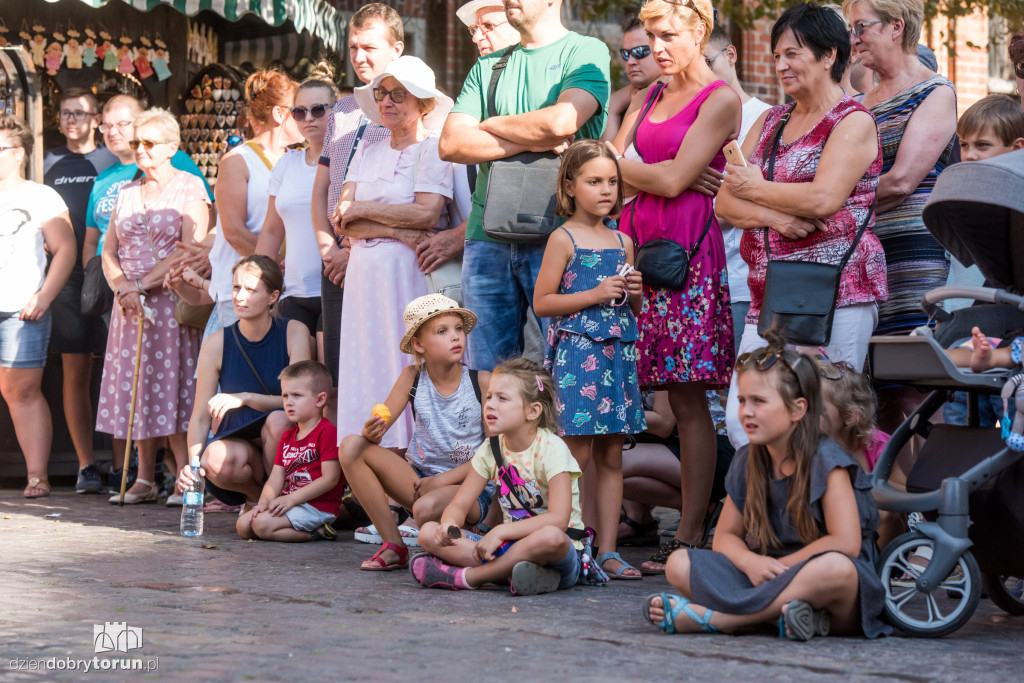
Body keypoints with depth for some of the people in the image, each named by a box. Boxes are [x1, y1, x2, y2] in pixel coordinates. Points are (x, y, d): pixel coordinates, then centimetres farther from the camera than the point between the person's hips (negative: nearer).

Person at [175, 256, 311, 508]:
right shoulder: (217, 343, -2)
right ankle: (256, 495, 1)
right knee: (217, 461, -34)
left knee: (278, 421, -35)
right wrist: (192, 463, -21)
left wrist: (246, 398, -24)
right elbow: (200, 417, -2)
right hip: (235, 441, 1)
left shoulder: (294, 332, -4)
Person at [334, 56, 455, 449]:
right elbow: (342, 220, 7)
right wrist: (393, 231, -10)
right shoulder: (367, 152, 18)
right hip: (365, 275, 6)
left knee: (405, 368, -10)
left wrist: (363, 210, -2)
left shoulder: (432, 149, 1)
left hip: (409, 274, -6)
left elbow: (426, 214, -13)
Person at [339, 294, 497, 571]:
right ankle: (394, 547, -9)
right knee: (351, 446, -13)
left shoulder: (481, 382, -8)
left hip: (469, 485, -4)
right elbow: (378, 427, -2)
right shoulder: (411, 377, -1)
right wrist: (372, 432, -28)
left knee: (427, 508, -38)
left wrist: (444, 479, -14)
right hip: (420, 476, 5)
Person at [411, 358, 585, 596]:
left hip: (561, 556, -5)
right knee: (428, 533, -11)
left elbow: (558, 519, -23)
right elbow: (459, 505, 6)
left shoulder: (551, 449, -13)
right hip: (511, 547, 5)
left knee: (550, 537, -43)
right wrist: (449, 523, -19)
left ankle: (462, 577, -26)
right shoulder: (490, 449, 5)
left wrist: (500, 532, -30)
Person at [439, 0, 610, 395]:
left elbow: (562, 121, -15)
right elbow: (451, 143, 5)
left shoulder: (587, 52, 3)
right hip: (487, 236, 5)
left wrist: (491, 125, 1)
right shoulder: (488, 66, 18)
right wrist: (531, 141, -7)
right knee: (490, 377, 4)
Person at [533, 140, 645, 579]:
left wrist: (634, 292, 1)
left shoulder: (623, 242, 14)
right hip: (577, 350, -6)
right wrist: (595, 294, -13)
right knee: (578, 453, -8)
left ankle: (607, 551, 8)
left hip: (618, 350, 6)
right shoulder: (563, 239, -2)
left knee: (611, 456, 5)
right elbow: (542, 302, -7)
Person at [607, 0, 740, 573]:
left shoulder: (721, 100, -2)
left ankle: (691, 536, -5)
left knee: (688, 398, -7)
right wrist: (655, 174, -4)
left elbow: (672, 180, -9)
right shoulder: (652, 97, 21)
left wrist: (618, 163, 6)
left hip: (688, 251, -6)